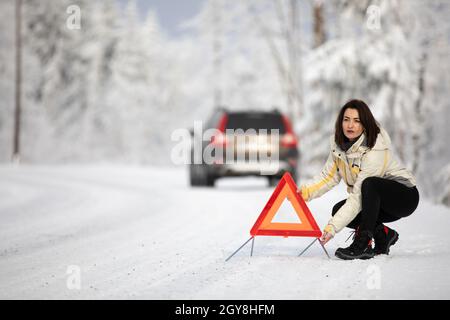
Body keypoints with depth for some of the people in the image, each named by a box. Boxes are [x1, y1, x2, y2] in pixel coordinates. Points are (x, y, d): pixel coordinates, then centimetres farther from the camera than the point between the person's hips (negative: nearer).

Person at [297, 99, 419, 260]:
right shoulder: (339, 143, -7)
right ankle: (383, 234, 5)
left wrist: (333, 227, -37)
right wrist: (306, 191, -18)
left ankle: (363, 245, -33)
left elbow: (358, 196, -33)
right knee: (339, 210, -14)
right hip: (378, 200, 8)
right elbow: (329, 176, 1)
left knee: (370, 184, -36)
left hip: (405, 197, -8)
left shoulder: (375, 150, -30)